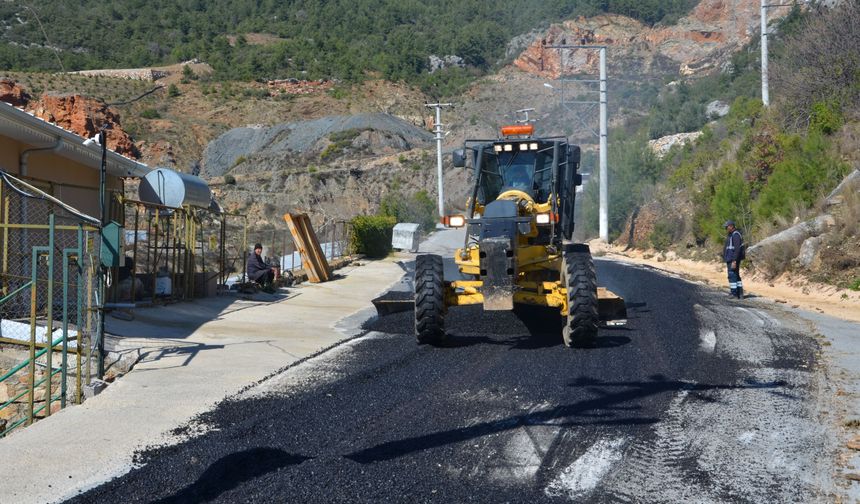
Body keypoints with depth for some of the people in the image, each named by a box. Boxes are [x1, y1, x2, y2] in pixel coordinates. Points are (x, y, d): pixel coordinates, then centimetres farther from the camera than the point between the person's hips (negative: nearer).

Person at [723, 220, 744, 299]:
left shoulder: (736, 235, -15)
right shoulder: (731, 235, 18)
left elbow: (737, 249, -22)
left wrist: (734, 261, -26)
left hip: (733, 260, -11)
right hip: (731, 260, 11)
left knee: (732, 276, -10)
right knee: (736, 276, 12)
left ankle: (734, 294, -10)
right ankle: (740, 294, 16)